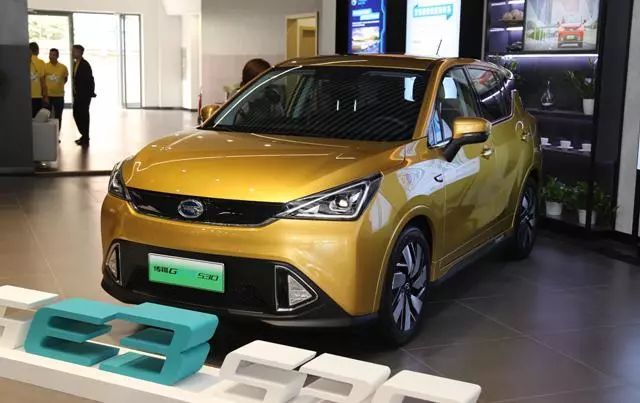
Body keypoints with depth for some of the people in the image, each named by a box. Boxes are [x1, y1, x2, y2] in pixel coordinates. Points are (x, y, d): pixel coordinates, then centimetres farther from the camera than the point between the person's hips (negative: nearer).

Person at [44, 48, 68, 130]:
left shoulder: (63, 67, -2)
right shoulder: (45, 66, -6)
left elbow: (65, 78, 15)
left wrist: (59, 85, 8)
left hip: (59, 95, 1)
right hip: (47, 95, -1)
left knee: (58, 116, 8)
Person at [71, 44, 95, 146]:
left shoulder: (85, 65, -15)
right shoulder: (75, 63, 11)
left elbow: (90, 80, -17)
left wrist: (91, 93, -17)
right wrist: (75, 92, 11)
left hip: (85, 95, -8)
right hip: (78, 95, 8)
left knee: (83, 116, -1)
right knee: (76, 114, 11)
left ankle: (85, 139, 9)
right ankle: (84, 136, 24)